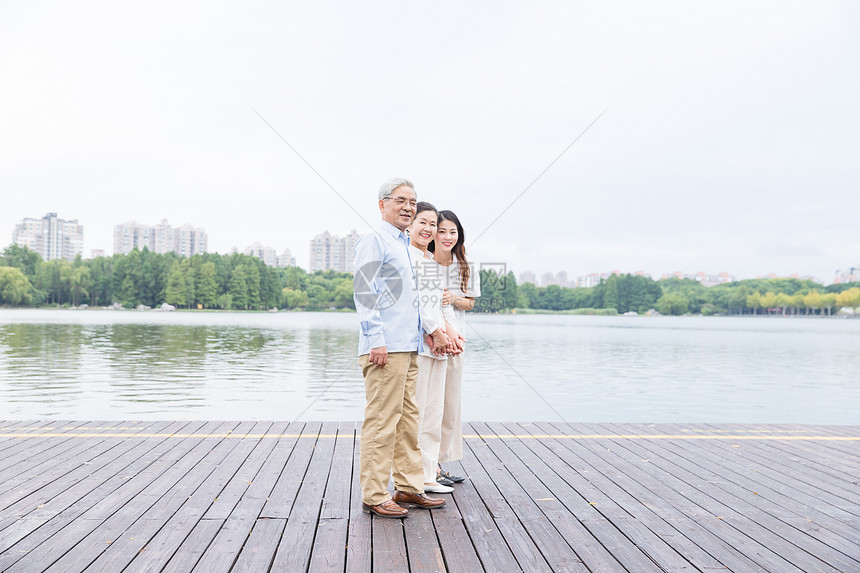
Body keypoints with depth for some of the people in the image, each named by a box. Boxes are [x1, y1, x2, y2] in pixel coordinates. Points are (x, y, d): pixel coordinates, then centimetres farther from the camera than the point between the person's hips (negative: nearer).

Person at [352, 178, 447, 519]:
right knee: (381, 422, -6)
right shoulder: (373, 241, -6)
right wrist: (376, 340, -19)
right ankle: (374, 496, 2)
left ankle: (408, 487, 22)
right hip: (385, 349, -10)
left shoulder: (404, 245, 22)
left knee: (407, 419, 13)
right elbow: (364, 293, -14)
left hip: (408, 348, 10)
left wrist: (431, 328, 27)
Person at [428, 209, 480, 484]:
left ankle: (438, 463, 21)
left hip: (454, 338, 5)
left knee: (451, 402, 9)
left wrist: (453, 299, -9)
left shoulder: (466, 267, 6)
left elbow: (470, 303, 11)